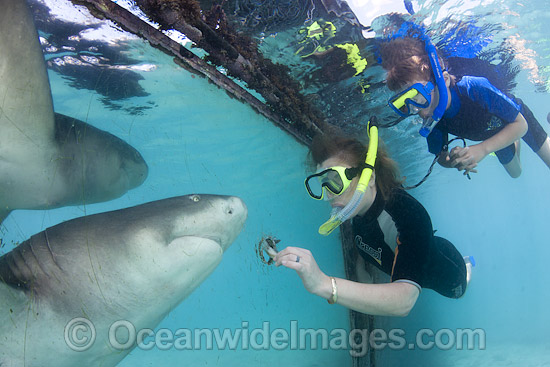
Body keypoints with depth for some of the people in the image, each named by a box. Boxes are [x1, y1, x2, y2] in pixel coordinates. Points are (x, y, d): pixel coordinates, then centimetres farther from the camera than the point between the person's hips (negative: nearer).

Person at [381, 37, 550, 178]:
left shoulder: (474, 88, -47)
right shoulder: (431, 119, -34)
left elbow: (520, 124, -35)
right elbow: (440, 156, -19)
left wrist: (482, 149, -49)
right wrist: (454, 161, -43)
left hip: (515, 116, -3)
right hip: (494, 136, 4)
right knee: (515, 173, 27)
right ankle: (515, 143, 54)